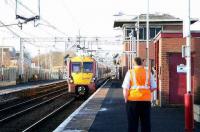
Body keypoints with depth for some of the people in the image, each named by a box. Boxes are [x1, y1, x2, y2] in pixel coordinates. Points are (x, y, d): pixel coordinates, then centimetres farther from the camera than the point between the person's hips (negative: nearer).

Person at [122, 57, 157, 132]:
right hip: (146, 100, 2)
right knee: (146, 123, 11)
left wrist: (126, 99, 3)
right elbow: (154, 87, 6)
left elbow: (125, 88, -7)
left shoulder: (130, 72, -4)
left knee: (132, 123, 6)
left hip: (133, 100, -2)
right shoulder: (148, 73, 4)